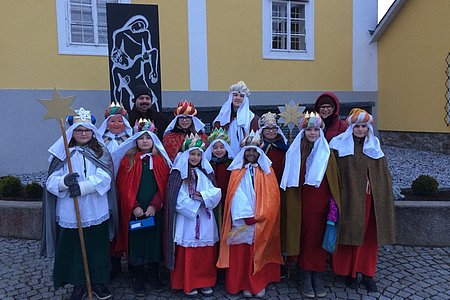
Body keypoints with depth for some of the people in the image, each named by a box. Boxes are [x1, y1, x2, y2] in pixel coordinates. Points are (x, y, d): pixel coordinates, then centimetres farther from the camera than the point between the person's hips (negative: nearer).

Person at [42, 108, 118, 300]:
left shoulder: (101, 152, 4)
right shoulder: (61, 154, 4)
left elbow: (104, 178, -10)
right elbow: (51, 182, -3)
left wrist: (82, 187, -23)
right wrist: (64, 181, -24)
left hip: (97, 212, 0)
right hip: (70, 214, 0)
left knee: (98, 247, 9)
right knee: (73, 248, 8)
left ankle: (98, 282, 28)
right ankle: (79, 284, 28)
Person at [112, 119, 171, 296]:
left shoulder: (160, 160, 5)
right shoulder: (128, 159, 1)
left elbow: (164, 185, -1)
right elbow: (124, 186, -4)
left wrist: (155, 205, -12)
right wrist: (134, 206, -13)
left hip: (155, 210, 1)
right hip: (134, 211, -1)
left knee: (154, 240, 9)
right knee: (136, 242, 5)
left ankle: (155, 276, 25)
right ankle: (138, 279, 21)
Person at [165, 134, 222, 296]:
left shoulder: (206, 172, 11)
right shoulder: (178, 174, -1)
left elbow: (216, 192, 3)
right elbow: (178, 199, -8)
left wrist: (203, 195, -14)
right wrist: (197, 205, -8)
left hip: (205, 220, 4)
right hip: (187, 220, -3)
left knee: (206, 253, 7)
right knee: (188, 254, 1)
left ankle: (206, 282, 22)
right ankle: (188, 284, 17)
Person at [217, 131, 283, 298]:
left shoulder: (267, 171, 6)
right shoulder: (237, 171, 6)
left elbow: (272, 196, 0)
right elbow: (236, 196, -3)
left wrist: (259, 216, -10)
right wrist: (246, 216, -14)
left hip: (262, 222, 0)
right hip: (242, 220, 0)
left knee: (259, 253, 3)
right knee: (241, 253, 2)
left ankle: (259, 284, 16)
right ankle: (245, 284, 14)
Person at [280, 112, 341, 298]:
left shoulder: (327, 153, 1)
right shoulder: (295, 152, 3)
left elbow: (334, 181, 0)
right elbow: (290, 180, 5)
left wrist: (333, 207, -7)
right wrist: (291, 203, -1)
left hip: (321, 201, 0)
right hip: (301, 203, 0)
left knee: (319, 237, 6)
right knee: (304, 237, 5)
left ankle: (317, 276, 20)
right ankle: (306, 277, 18)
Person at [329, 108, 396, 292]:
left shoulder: (374, 146, 9)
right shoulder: (340, 145, -3)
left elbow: (382, 173, 11)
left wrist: (384, 196, 6)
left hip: (369, 197, 4)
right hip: (349, 197, -3)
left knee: (369, 235, 9)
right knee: (350, 233, 4)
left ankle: (367, 272, 24)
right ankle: (349, 271, 22)